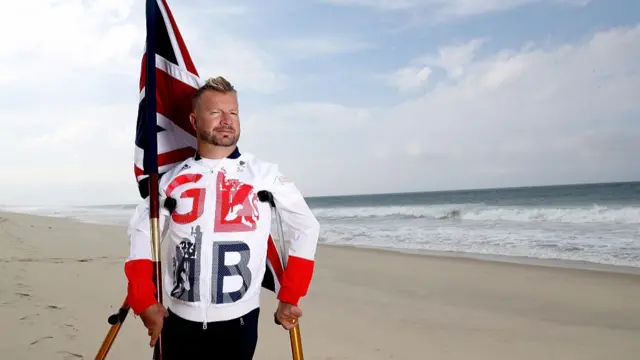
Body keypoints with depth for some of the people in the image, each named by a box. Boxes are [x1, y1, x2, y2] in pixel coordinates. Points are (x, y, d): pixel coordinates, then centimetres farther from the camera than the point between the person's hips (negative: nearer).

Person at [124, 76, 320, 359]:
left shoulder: (264, 174, -4)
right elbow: (142, 233, 9)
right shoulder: (173, 180, 3)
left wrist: (289, 298, 0)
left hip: (238, 322, -2)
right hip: (179, 322, 2)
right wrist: (144, 302, 0)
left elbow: (306, 227, 1)